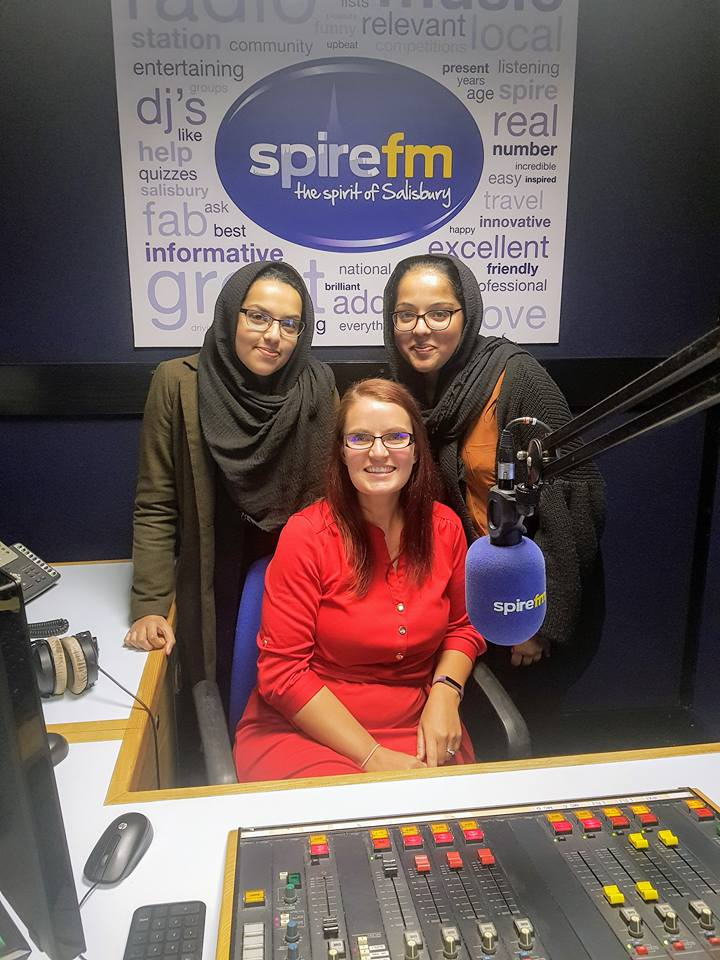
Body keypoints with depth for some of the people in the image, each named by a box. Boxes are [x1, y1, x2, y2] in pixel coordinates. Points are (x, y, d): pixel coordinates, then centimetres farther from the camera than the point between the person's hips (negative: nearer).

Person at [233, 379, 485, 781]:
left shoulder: (444, 527, -1)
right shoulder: (307, 536, -14)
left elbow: (463, 627, 13)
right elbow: (282, 672, -14)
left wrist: (445, 694, -7)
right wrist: (373, 757, -18)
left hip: (415, 729, 5)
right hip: (305, 730, -4)